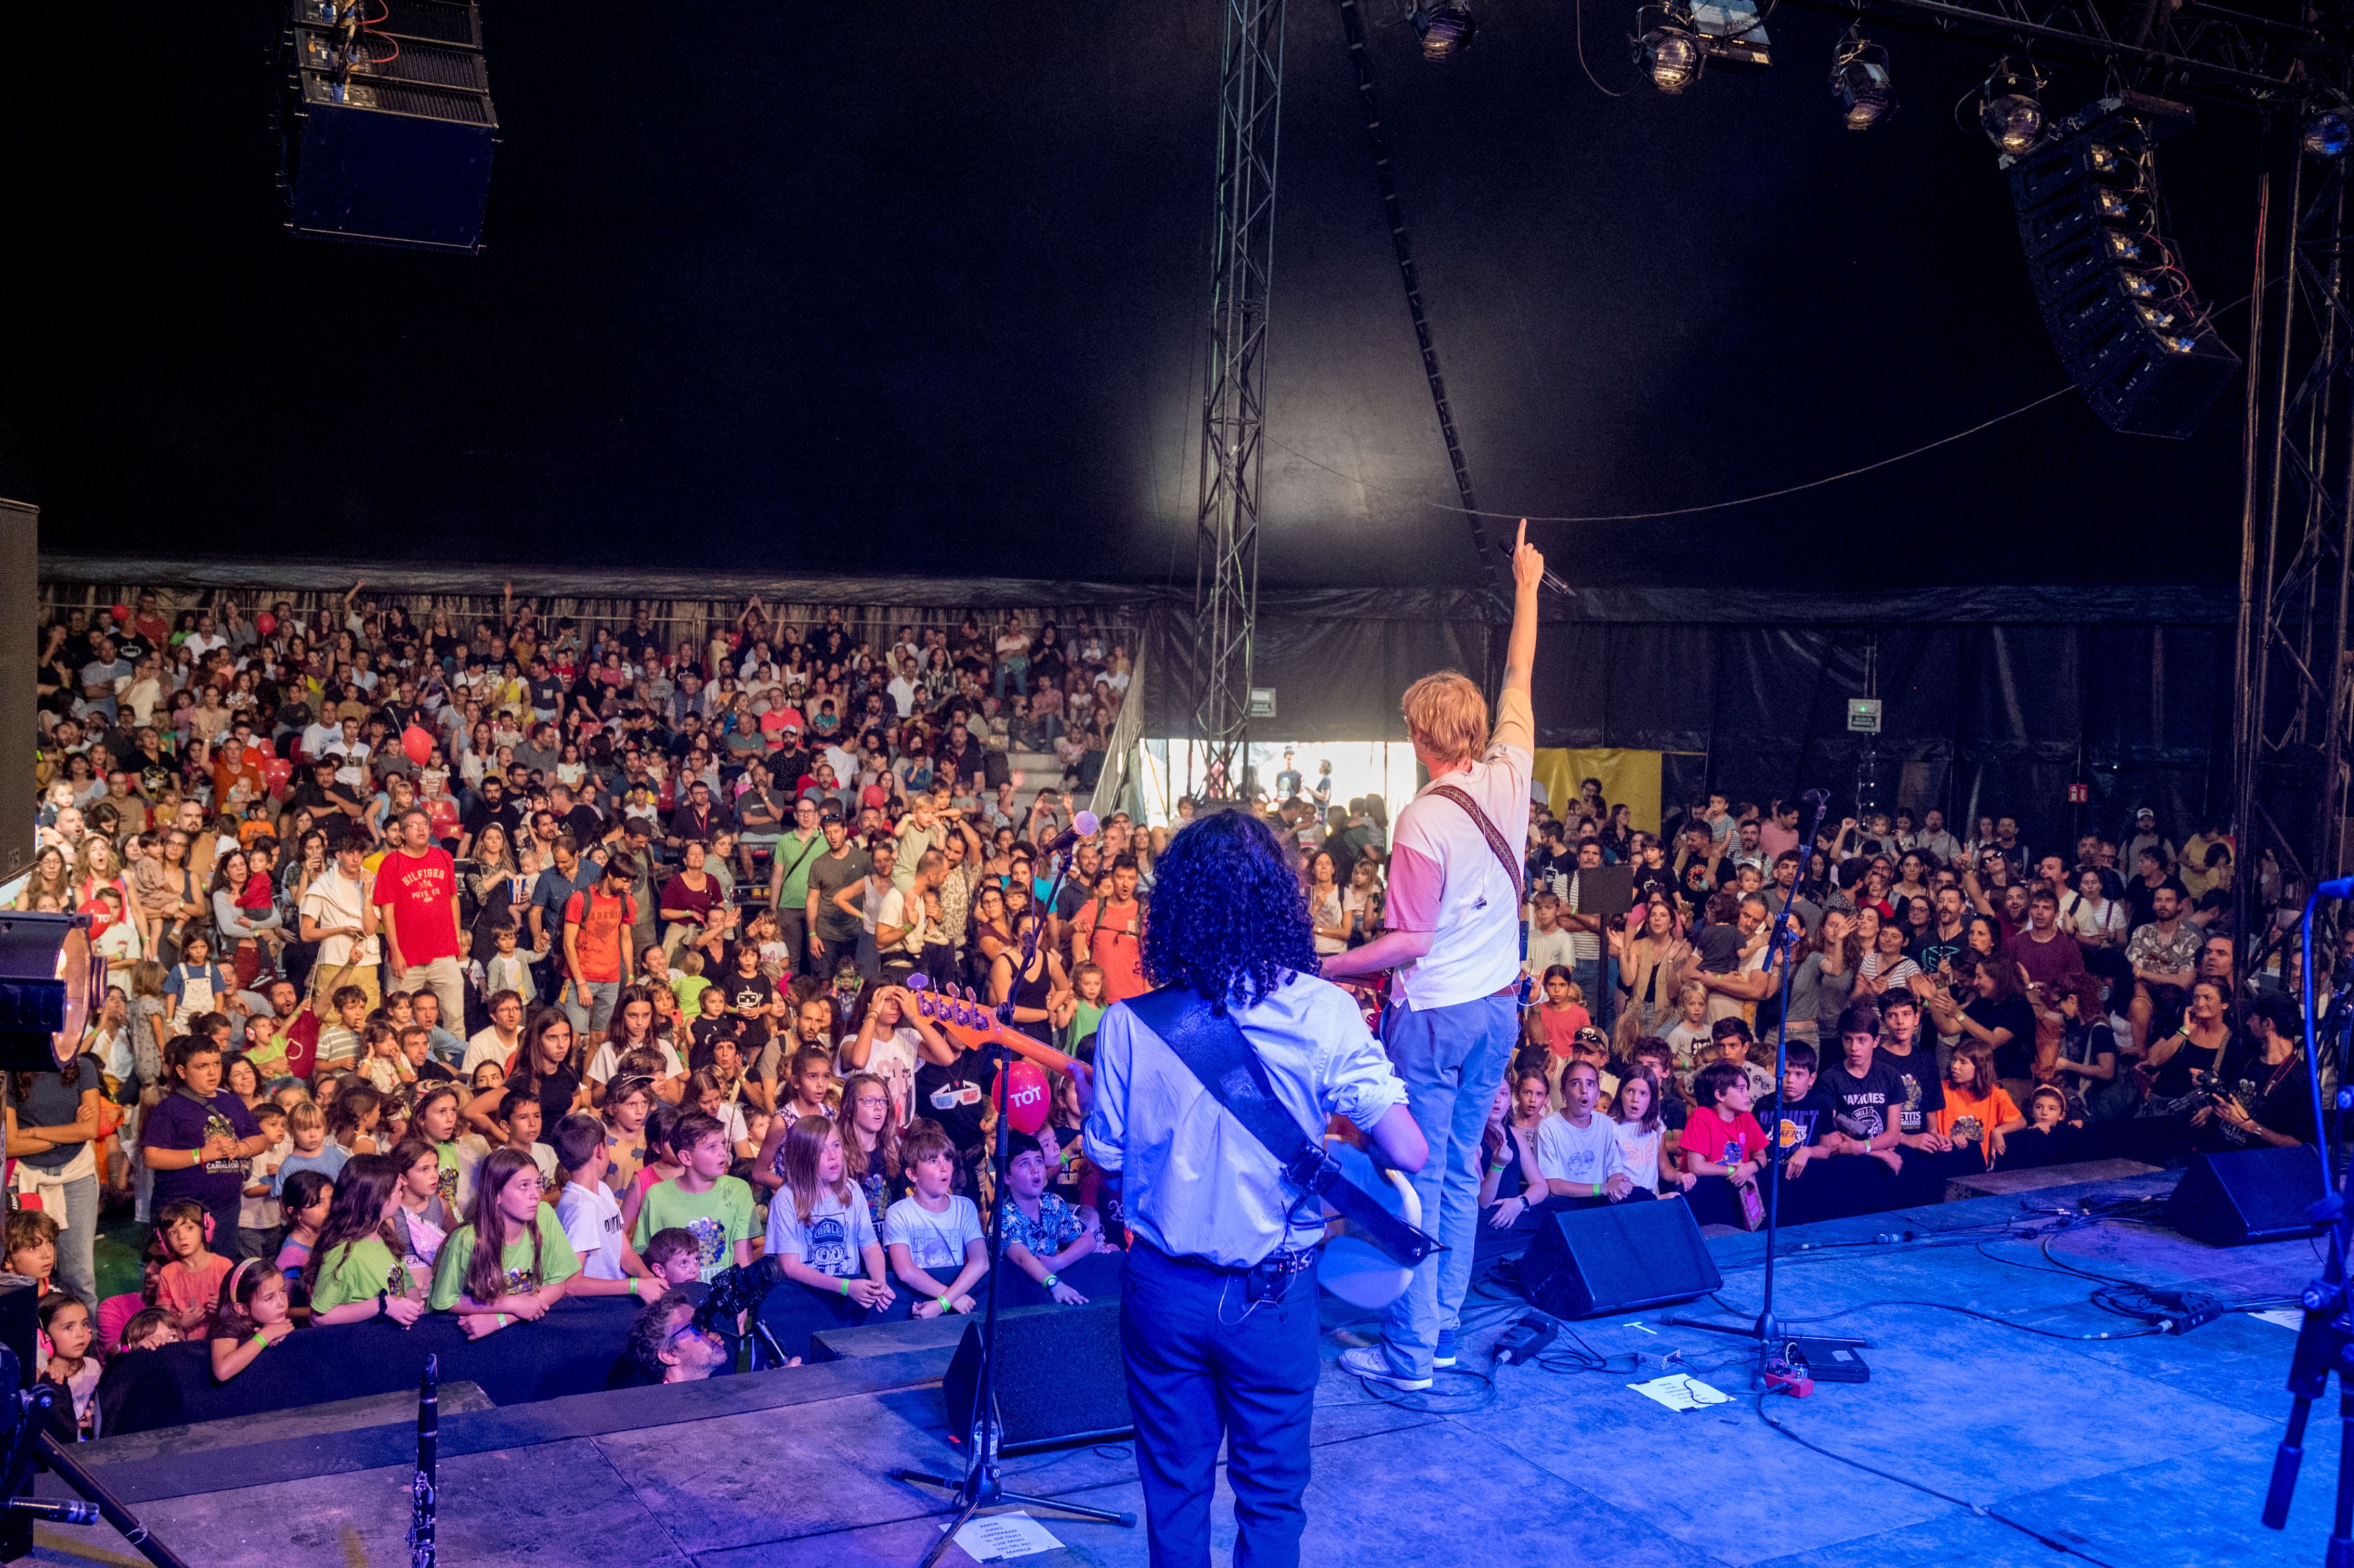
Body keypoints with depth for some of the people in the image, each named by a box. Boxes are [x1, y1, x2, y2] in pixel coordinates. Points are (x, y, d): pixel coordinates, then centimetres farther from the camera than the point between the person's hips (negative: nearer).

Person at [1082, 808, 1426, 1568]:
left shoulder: (1128, 1024, -11)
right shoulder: (1324, 1012, -14)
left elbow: (1108, 1163, -1)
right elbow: (1408, 1152, -16)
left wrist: (1085, 1096, 18)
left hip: (1165, 1288, 1)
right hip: (1274, 1295, -1)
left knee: (1174, 1484, 18)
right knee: (1271, 1490, 16)